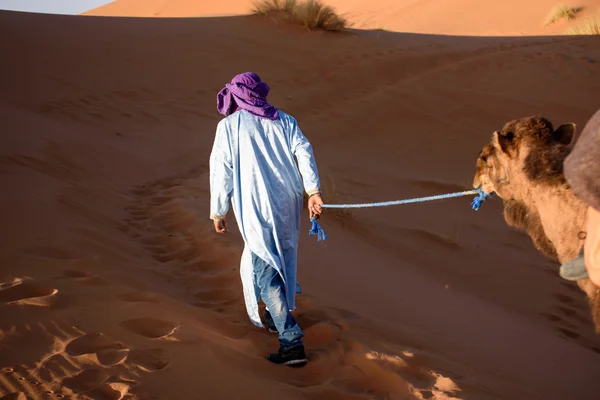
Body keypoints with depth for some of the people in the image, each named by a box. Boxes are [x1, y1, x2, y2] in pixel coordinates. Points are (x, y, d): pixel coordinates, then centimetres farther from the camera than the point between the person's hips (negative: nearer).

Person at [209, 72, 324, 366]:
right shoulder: (284, 121, 13)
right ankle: (278, 317, 39)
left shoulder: (229, 126, 2)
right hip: (289, 203, 6)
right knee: (282, 261, 24)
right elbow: (304, 152, -1)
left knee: (266, 271, -5)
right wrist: (313, 191, -9)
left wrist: (218, 212, 7)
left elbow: (221, 171, -1)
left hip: (256, 209, -6)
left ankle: (292, 341, -13)